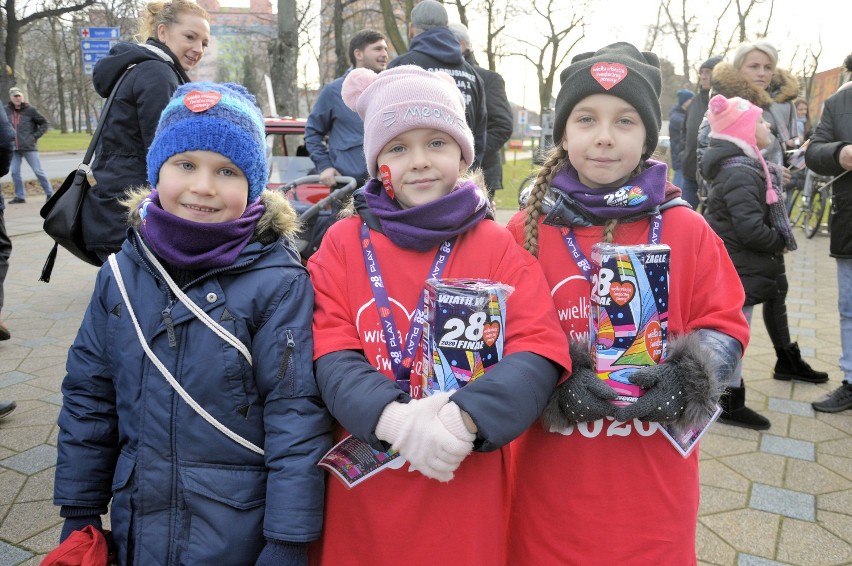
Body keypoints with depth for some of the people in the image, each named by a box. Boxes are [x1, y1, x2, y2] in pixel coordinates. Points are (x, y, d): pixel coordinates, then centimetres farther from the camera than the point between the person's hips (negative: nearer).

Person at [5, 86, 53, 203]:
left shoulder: (30, 110, -3)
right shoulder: (6, 110, 4)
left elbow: (44, 123, 3)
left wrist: (35, 136, -3)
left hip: (29, 147, -4)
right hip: (13, 148, 4)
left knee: (38, 171, -1)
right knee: (15, 172, 4)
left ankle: (49, 193, 8)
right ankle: (20, 196, 13)